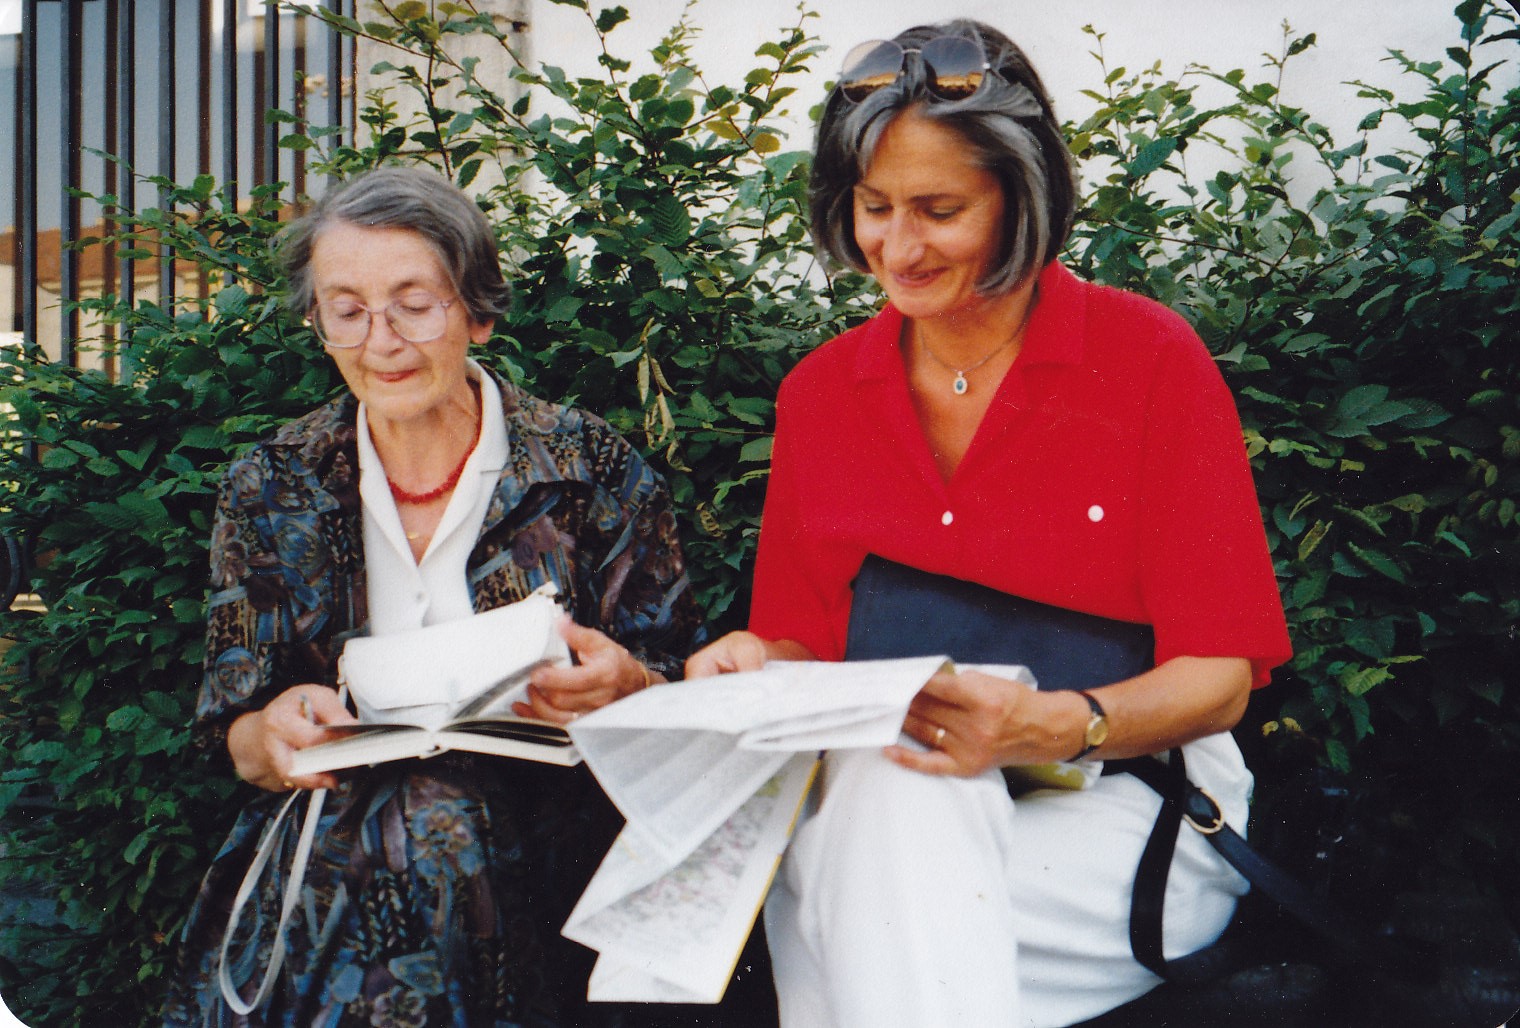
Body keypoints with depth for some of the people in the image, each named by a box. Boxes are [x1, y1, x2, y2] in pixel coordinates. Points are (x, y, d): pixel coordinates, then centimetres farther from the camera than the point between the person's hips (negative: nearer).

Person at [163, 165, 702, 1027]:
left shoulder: (592, 471, -1)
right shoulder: (272, 490, 6)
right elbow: (237, 744, 7)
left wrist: (621, 689, -21)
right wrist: (278, 735, -16)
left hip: (542, 850, -1)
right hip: (327, 850, 1)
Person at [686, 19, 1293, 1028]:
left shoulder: (1150, 358, -3)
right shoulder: (818, 393, 10)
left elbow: (1219, 674, -6)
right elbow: (807, 643, 15)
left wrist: (1052, 725, -25)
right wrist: (757, 668, -10)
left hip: (1129, 805, -4)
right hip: (877, 788, 4)